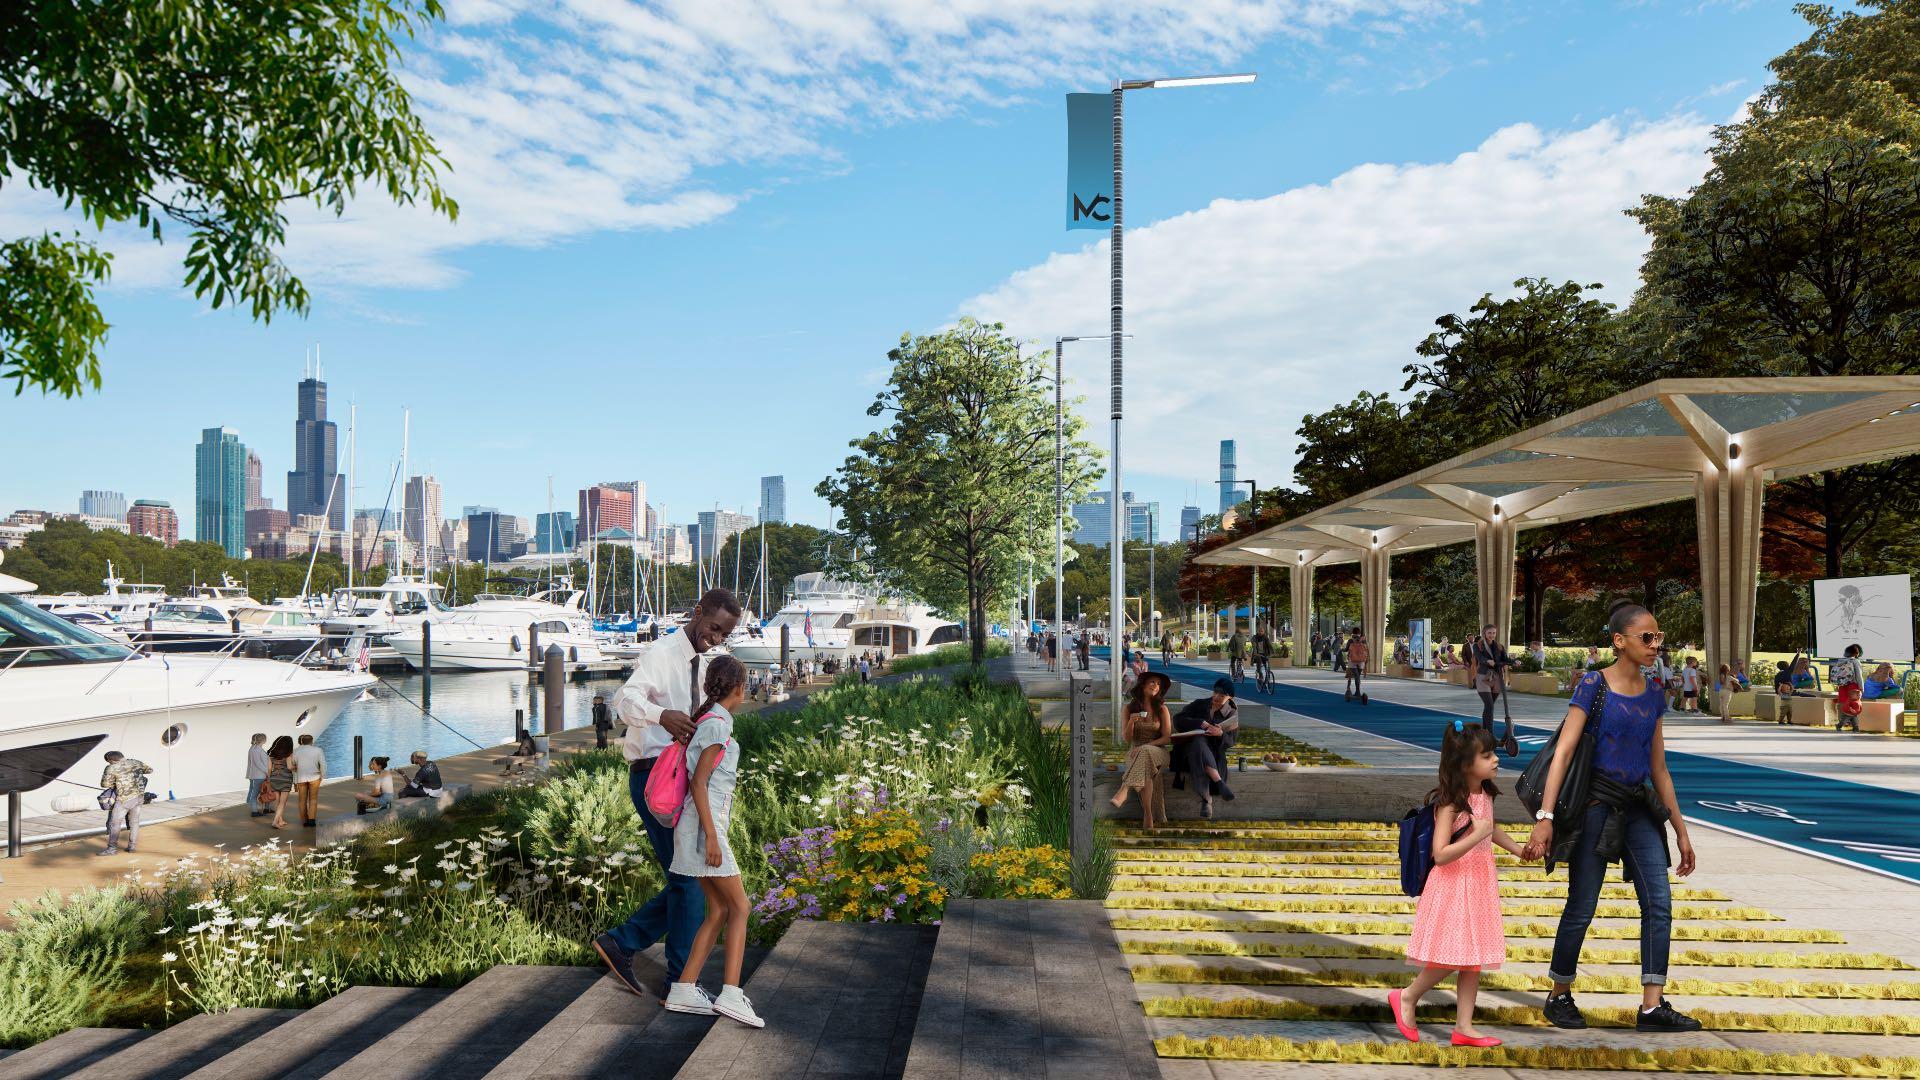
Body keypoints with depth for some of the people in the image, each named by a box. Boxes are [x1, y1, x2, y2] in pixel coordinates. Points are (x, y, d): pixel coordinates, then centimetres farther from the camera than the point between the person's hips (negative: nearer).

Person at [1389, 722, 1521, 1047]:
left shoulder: (1485, 794, 4)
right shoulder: (1450, 803, -21)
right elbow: (1440, 855, -26)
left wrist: (1519, 850, 29)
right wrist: (1477, 835, -30)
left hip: (1480, 883, 8)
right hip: (1454, 885, -8)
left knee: (1473, 958, 9)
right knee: (1453, 957, -5)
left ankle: (1464, 1026, 16)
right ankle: (1407, 997, 17)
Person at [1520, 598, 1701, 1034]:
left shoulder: (1653, 693, 10)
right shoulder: (1593, 685, -8)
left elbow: (1659, 769, 16)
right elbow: (1563, 752, -14)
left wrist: (1681, 830, 15)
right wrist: (1545, 817, -22)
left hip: (1638, 808, 6)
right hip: (1596, 805, -6)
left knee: (1659, 903, -3)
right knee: (1581, 908, 1)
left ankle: (1653, 1006, 3)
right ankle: (1559, 998, 16)